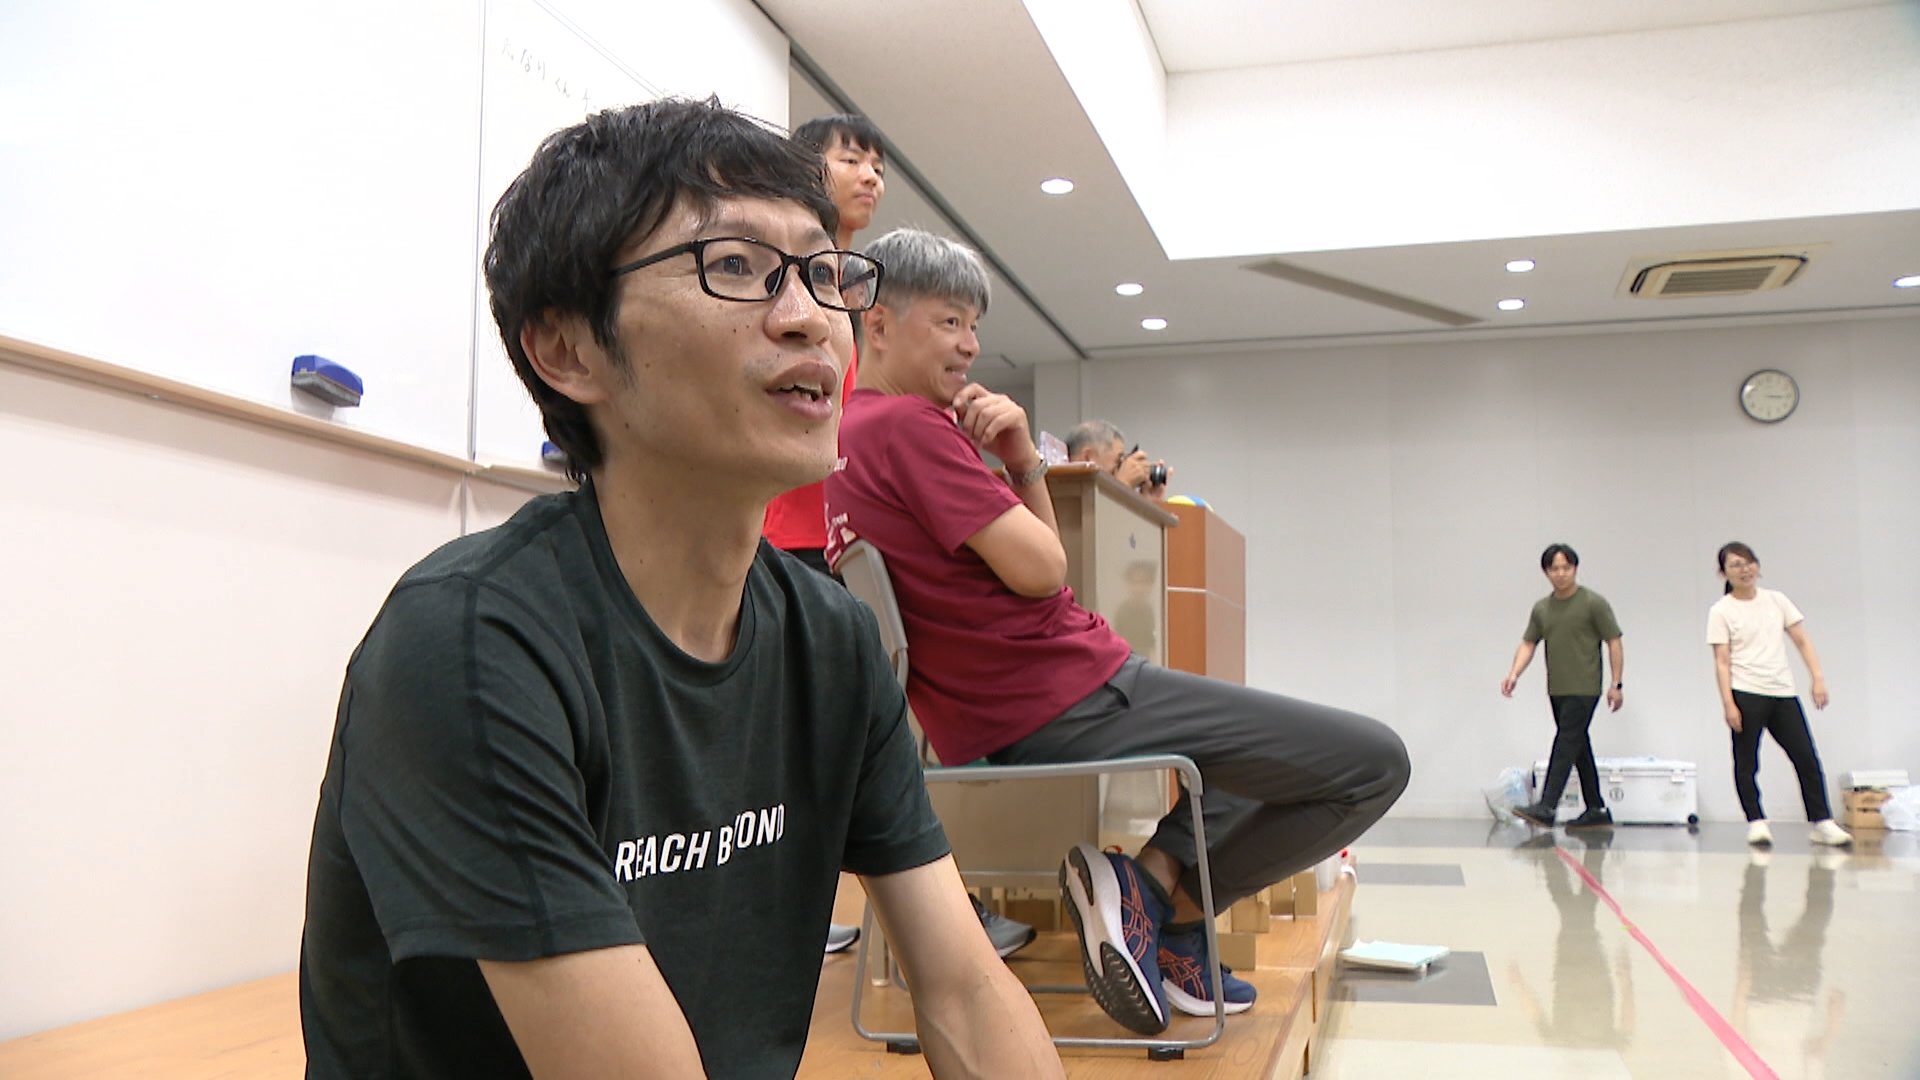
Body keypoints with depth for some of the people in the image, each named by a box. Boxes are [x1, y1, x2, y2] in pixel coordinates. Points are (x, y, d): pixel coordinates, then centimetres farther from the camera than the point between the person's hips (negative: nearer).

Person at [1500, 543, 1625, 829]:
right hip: (1557, 690, 7)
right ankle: (1597, 811, 20)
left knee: (1566, 744, -14)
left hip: (1584, 689, -7)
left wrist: (1616, 683, -8)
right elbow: (1528, 643, 10)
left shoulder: (1594, 603, -6)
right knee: (1579, 749, 12)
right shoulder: (1541, 608, 10)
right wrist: (1514, 674, -6)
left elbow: (1614, 643, -4)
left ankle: (1546, 807, -19)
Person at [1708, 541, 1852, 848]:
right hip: (1746, 694, -4)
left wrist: (1818, 678, -2)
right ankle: (1756, 822, 7)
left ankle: (1822, 823, 9)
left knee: (1807, 758, 2)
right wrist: (1728, 704, -13)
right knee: (1746, 763, 0)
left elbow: (1802, 641, 10)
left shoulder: (1776, 600, 11)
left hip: (1783, 693, 4)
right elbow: (1722, 661, -6)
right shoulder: (1721, 611, -1)